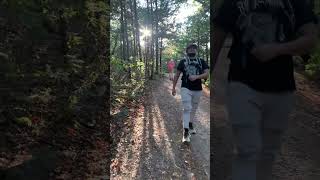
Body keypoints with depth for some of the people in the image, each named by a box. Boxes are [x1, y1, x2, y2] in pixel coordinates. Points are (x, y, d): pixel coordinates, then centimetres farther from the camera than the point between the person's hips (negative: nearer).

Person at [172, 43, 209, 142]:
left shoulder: (201, 61, 7)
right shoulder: (183, 61, 5)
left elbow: (206, 74, -3)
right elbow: (177, 75, 7)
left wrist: (196, 77, -20)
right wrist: (173, 87, 4)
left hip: (197, 89, 3)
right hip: (185, 88, -2)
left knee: (193, 108, 15)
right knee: (187, 108, -11)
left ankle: (191, 124, 35)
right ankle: (186, 131, -10)